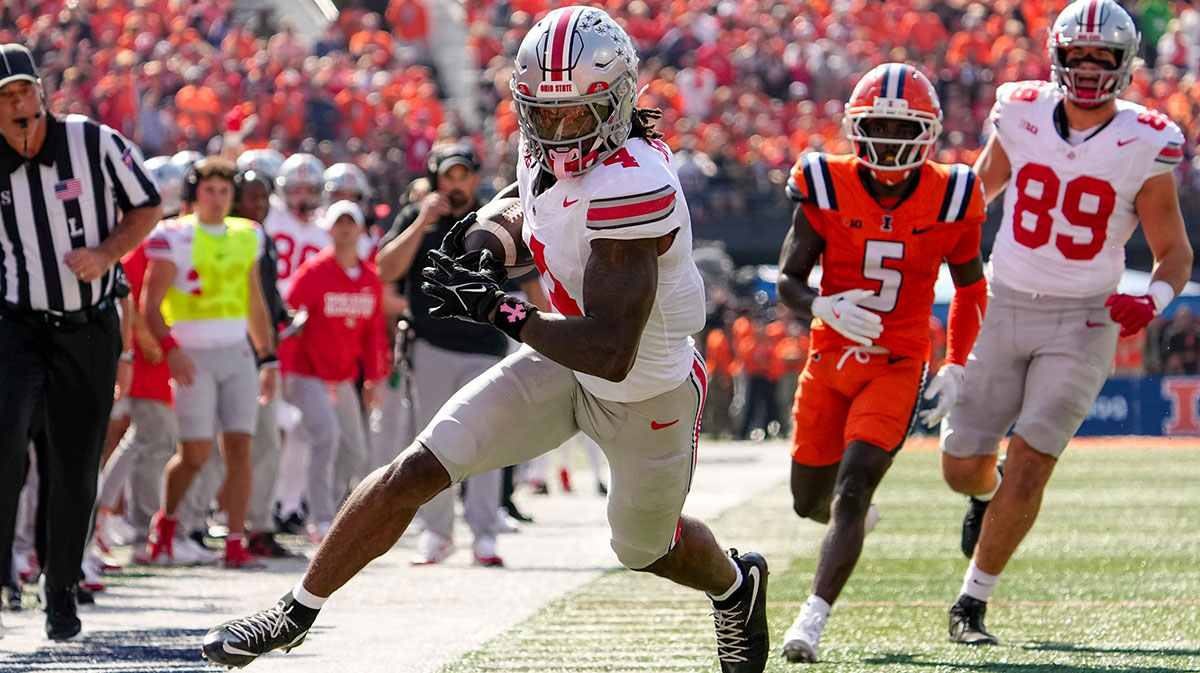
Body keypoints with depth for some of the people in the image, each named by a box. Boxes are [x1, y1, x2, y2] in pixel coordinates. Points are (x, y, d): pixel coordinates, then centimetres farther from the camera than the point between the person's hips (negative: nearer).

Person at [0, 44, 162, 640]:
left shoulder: (94, 143, -7)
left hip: (89, 329, 0)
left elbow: (147, 207, 2)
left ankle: (61, 592, 21)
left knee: (74, 471, 4)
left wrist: (106, 253, -13)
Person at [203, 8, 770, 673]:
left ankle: (735, 586, 56)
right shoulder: (545, 150, -11)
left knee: (646, 548, 20)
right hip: (563, 363, 6)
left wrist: (498, 310, -35)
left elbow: (610, 354, -40)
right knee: (418, 469, -7)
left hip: (648, 392, -6)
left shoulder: (632, 185, -37)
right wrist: (486, 249, -4)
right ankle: (296, 611, 4)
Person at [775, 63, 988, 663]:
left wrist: (955, 369, 5)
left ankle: (812, 620, -22)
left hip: (897, 369, -2)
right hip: (829, 361, 2)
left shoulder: (949, 199, -7)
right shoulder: (827, 188, -9)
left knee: (851, 495, -18)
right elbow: (789, 282, -5)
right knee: (810, 501, 13)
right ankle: (855, 519, 49)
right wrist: (826, 308, -27)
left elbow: (970, 287, 10)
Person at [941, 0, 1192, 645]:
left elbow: (1174, 252, -2)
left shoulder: (1144, 146, -10)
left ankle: (972, 602, 3)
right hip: (1003, 309, 3)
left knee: (1028, 466, -12)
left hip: (1082, 324, -2)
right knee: (963, 466, 5)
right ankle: (987, 496, 43)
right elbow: (979, 187, 16)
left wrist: (1152, 300, -21)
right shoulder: (1021, 114, -4)